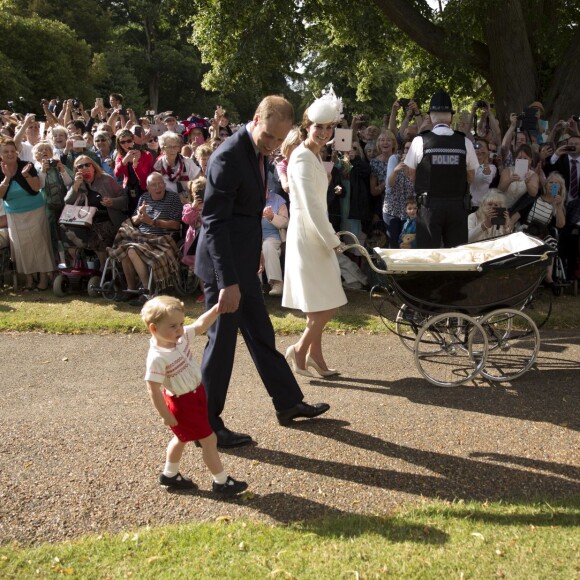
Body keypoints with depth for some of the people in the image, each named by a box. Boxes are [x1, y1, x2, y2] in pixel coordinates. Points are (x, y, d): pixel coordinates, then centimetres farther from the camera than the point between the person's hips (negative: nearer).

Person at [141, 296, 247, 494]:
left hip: (197, 394, 9)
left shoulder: (182, 336, -10)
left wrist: (216, 309, -17)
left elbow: (200, 325, -1)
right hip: (182, 404, -9)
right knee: (209, 440, 0)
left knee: (182, 437, 26)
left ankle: (169, 475, 46)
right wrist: (166, 416, -22)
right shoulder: (157, 358, -30)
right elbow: (153, 390, -26)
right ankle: (221, 481, 17)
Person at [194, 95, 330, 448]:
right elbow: (214, 223, -26)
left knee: (262, 336, 18)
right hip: (224, 264, -9)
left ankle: (288, 403, 33)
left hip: (243, 262, 9)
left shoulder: (258, 151, 7)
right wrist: (227, 282, -29)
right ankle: (206, 424, 15)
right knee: (222, 341, 1)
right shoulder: (229, 157, -22)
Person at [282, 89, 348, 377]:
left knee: (319, 304, 12)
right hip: (307, 236, -9)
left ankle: (314, 356, 22)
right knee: (327, 304, -6)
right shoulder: (302, 157, -15)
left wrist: (330, 238, 14)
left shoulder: (315, 156, 14)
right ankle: (300, 349, 10)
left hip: (317, 235, 10)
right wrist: (332, 240, -15)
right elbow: (310, 205, -20)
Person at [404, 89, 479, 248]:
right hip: (457, 205, 2)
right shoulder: (465, 142, -1)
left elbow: (412, 175, 1)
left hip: (429, 205, -2)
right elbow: (470, 177, 8)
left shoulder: (420, 141, -7)